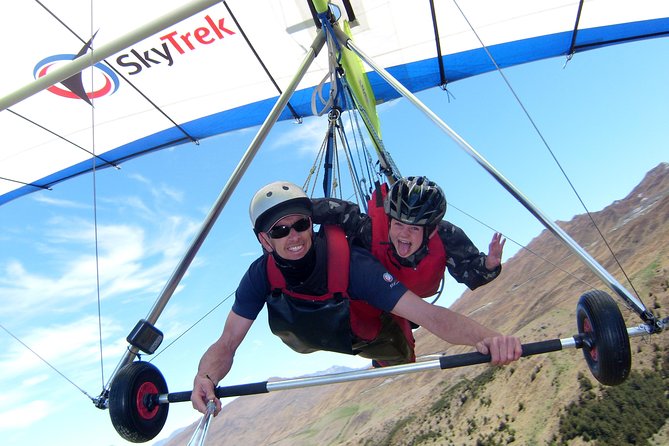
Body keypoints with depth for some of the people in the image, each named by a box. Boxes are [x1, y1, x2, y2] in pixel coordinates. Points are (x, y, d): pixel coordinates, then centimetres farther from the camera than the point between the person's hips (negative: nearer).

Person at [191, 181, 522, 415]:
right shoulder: (262, 274, -32)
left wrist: (487, 337, -68)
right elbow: (226, 344, -28)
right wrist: (206, 377, -51)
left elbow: (429, 314, -49)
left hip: (366, 341, -2)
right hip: (310, 343, 3)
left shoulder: (352, 264, -43)